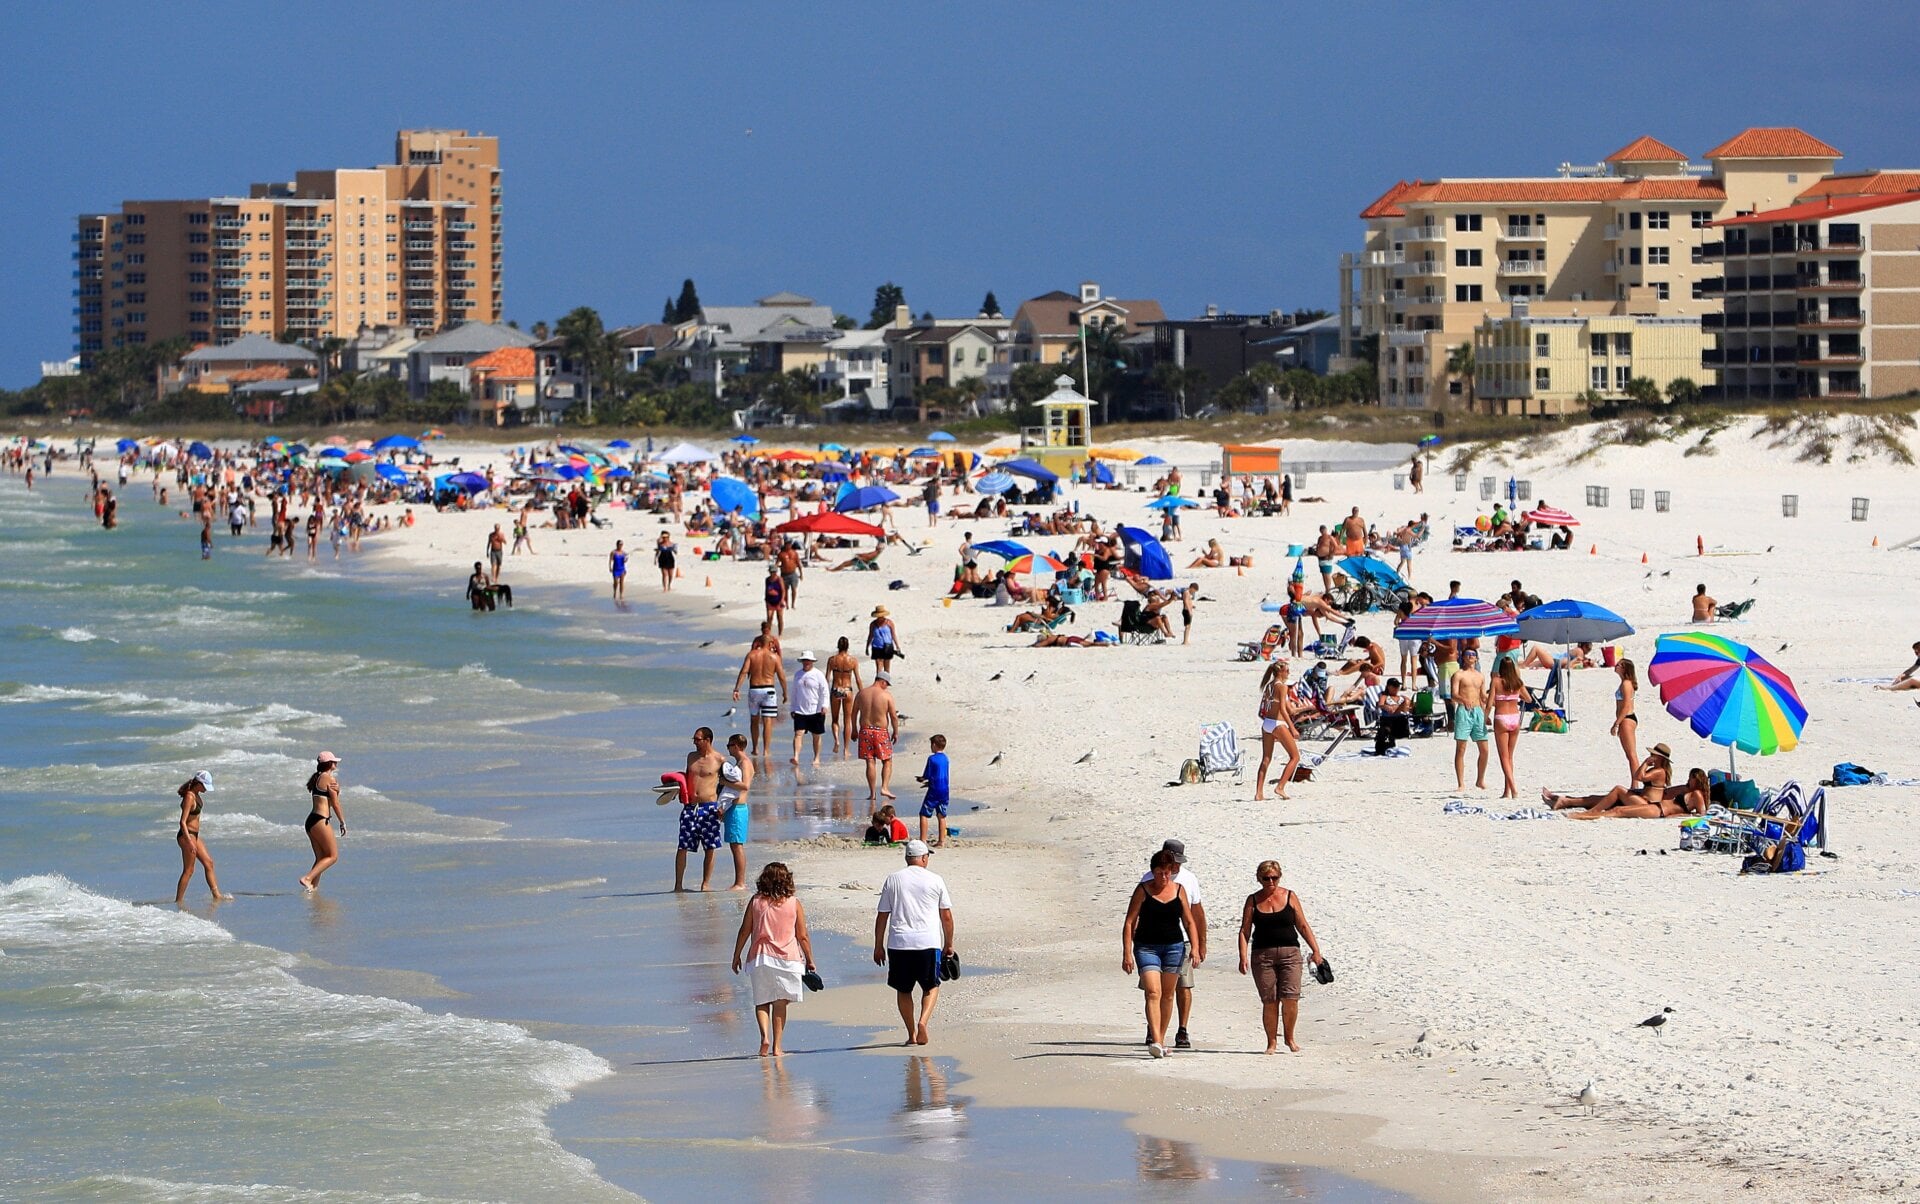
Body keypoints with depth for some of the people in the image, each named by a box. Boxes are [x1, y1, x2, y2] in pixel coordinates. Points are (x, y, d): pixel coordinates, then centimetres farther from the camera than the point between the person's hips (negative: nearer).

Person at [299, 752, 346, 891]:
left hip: (311, 820, 9)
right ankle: (307, 878, -14)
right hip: (320, 821, -9)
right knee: (333, 856, -2)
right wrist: (343, 822, -1)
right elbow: (335, 804, -7)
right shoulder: (330, 779, -8)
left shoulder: (316, 778, 17)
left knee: (321, 858, 13)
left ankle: (313, 887, 7)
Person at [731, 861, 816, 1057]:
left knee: (761, 1002, 10)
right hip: (787, 958, 0)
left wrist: (737, 956, 12)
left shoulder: (756, 902, 0)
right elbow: (802, 936, 1)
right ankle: (776, 1046, 6)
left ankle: (764, 1036, -12)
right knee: (780, 1004, 8)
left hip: (760, 958, 0)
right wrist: (809, 960, 12)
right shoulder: (794, 903, -2)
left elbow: (744, 931, 2)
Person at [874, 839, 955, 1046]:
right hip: (928, 942, -1)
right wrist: (949, 944, 17)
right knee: (931, 987, 14)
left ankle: (911, 1034, 13)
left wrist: (878, 946, 13)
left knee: (903, 990, 14)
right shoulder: (935, 880, 3)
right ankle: (923, 1021, -10)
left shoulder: (893, 880, 6)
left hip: (898, 943, 1)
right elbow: (947, 915, 6)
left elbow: (882, 915, 7)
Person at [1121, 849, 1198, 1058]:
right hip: (1147, 947, -3)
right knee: (1153, 992, -16)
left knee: (1167, 994, 8)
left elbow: (1188, 922, 12)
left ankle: (1161, 1039, 20)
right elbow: (1129, 923, -3)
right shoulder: (1143, 890, -2)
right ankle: (1155, 1041, -24)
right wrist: (1127, 953, -10)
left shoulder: (1179, 890, 6)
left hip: (1174, 946, 3)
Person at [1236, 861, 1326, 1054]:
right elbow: (1245, 931, 6)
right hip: (1262, 954, 0)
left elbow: (1303, 926, 10)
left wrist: (1316, 951, 4)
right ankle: (1272, 1042, 9)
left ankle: (1289, 1037, 9)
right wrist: (1243, 956, -7)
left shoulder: (1289, 897, 8)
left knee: (1290, 998, -10)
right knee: (1269, 1001, -3)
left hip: (1289, 953, 0)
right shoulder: (1253, 901, 8)